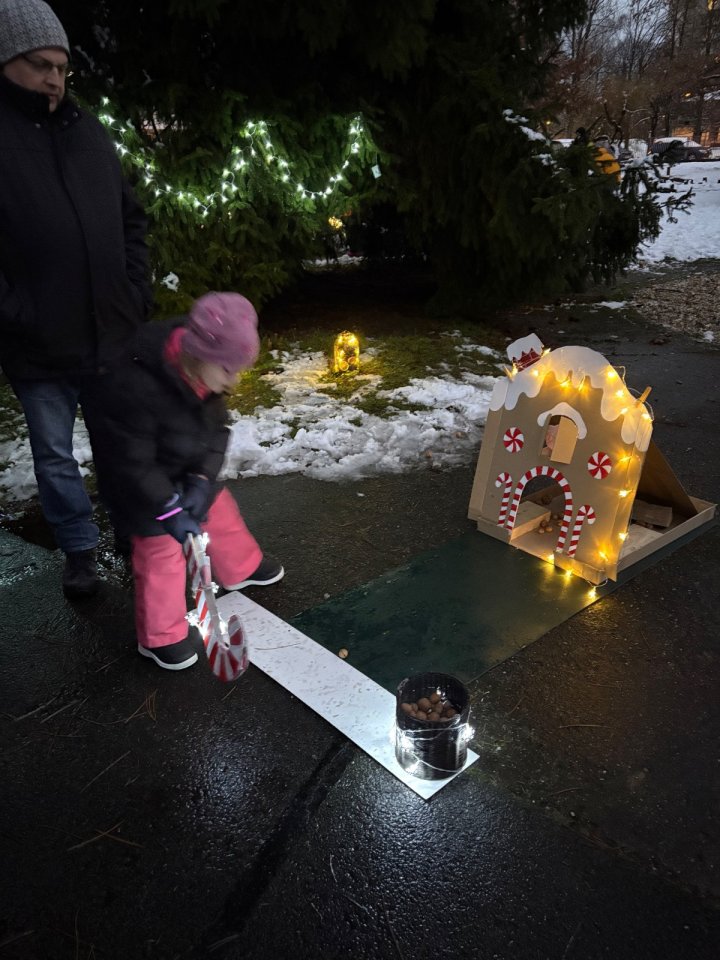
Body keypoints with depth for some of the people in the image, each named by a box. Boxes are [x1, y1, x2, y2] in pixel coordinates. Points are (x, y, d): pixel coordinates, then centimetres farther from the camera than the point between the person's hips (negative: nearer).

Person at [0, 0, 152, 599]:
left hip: (111, 333, 3)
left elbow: (130, 219, 15)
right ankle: (80, 550, 28)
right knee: (55, 457, 9)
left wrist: (136, 292, 5)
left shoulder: (89, 132, 9)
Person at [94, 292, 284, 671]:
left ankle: (243, 568, 52)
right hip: (149, 488, -7)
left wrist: (202, 480, -19)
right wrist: (170, 510, -28)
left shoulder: (205, 374, -15)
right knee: (160, 557, 4)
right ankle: (160, 638, 25)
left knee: (222, 515, 23)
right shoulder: (135, 388, -37)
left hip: (194, 477, 7)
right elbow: (133, 463, -29)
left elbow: (217, 430, -6)